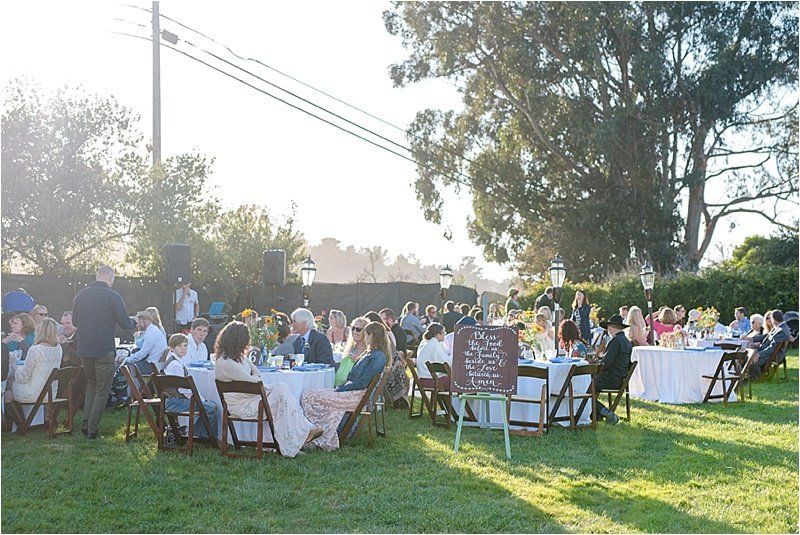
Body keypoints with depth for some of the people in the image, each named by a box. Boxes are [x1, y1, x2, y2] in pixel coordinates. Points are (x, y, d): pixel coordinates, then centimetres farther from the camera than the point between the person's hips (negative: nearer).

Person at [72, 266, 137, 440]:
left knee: (91, 384, 22)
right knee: (102, 390, 5)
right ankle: (93, 429, 4)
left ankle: (86, 424, 18)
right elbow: (125, 323, -9)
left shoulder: (81, 295, 4)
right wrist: (134, 322, 13)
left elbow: (74, 321, 13)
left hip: (84, 350, 5)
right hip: (104, 351, -5)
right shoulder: (113, 296, -11)